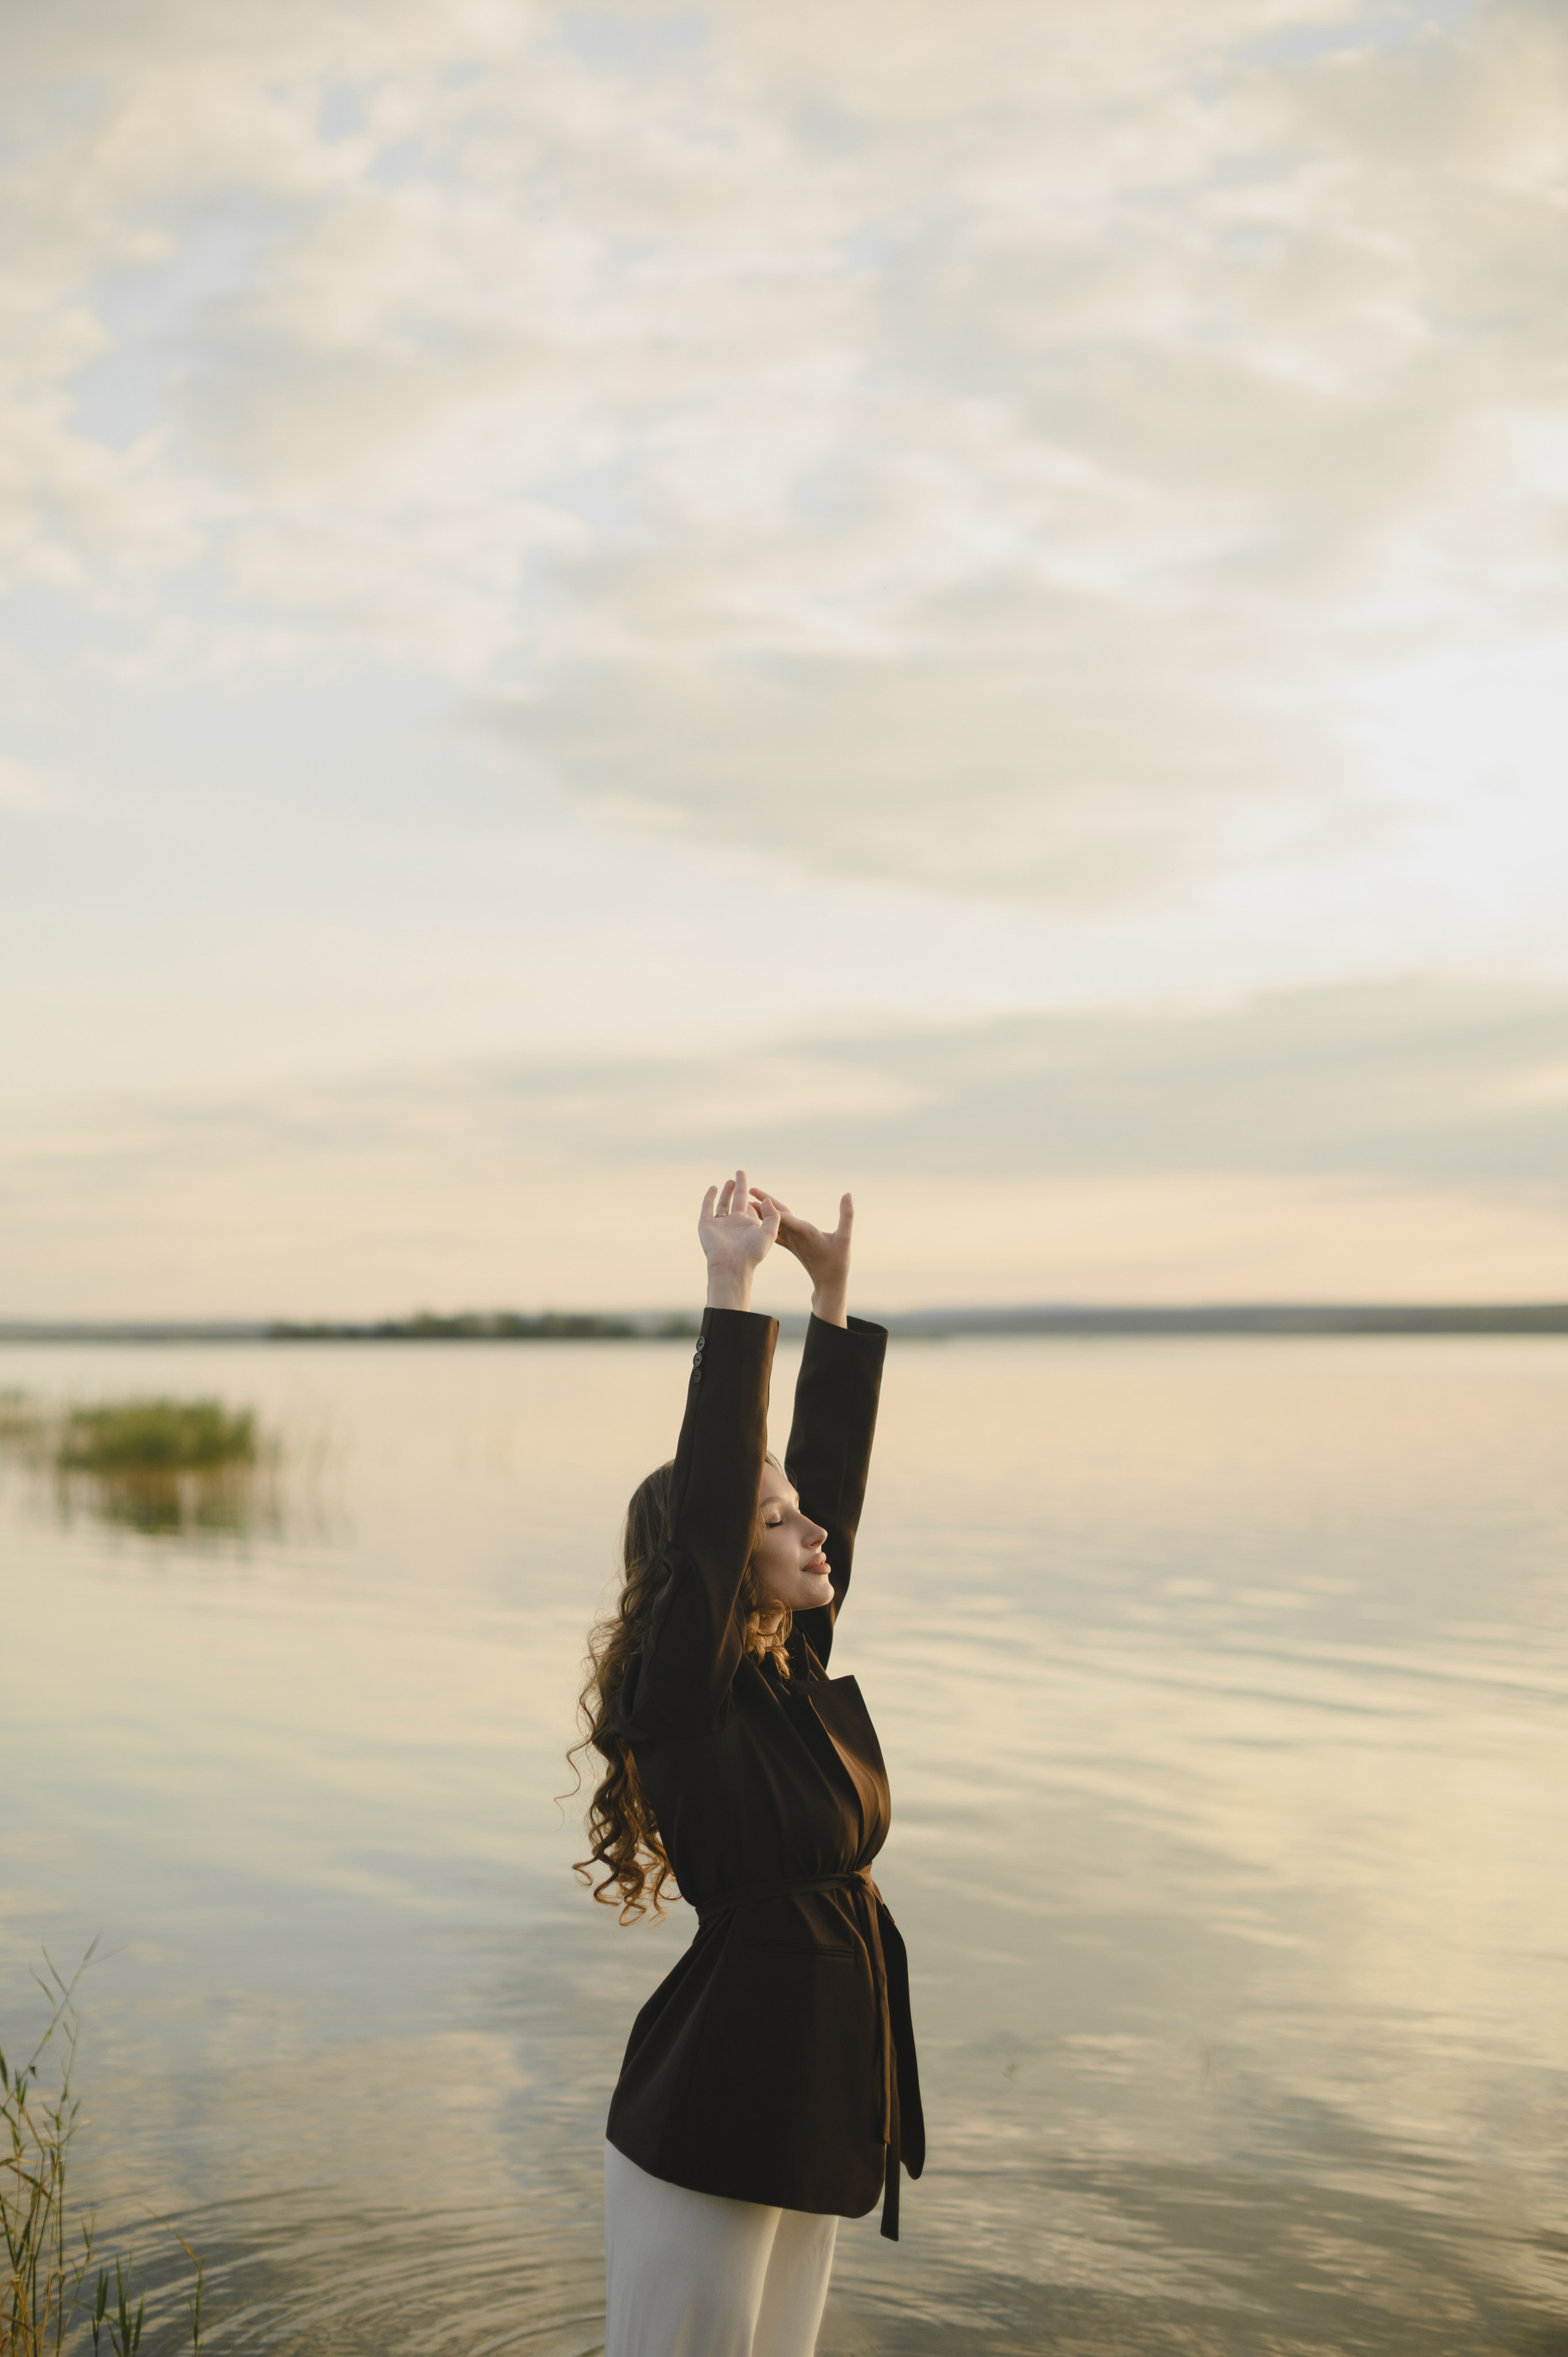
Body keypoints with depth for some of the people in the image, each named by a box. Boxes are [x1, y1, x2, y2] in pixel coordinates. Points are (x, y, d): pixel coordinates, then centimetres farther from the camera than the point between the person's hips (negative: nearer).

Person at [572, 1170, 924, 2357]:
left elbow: (833, 1459, 9)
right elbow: (709, 1498, -26)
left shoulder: (795, 1668, 6)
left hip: (816, 2098, 8)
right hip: (713, 2115, -8)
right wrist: (732, 1290, -26)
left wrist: (835, 1287, 9)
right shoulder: (686, 1693, -15)